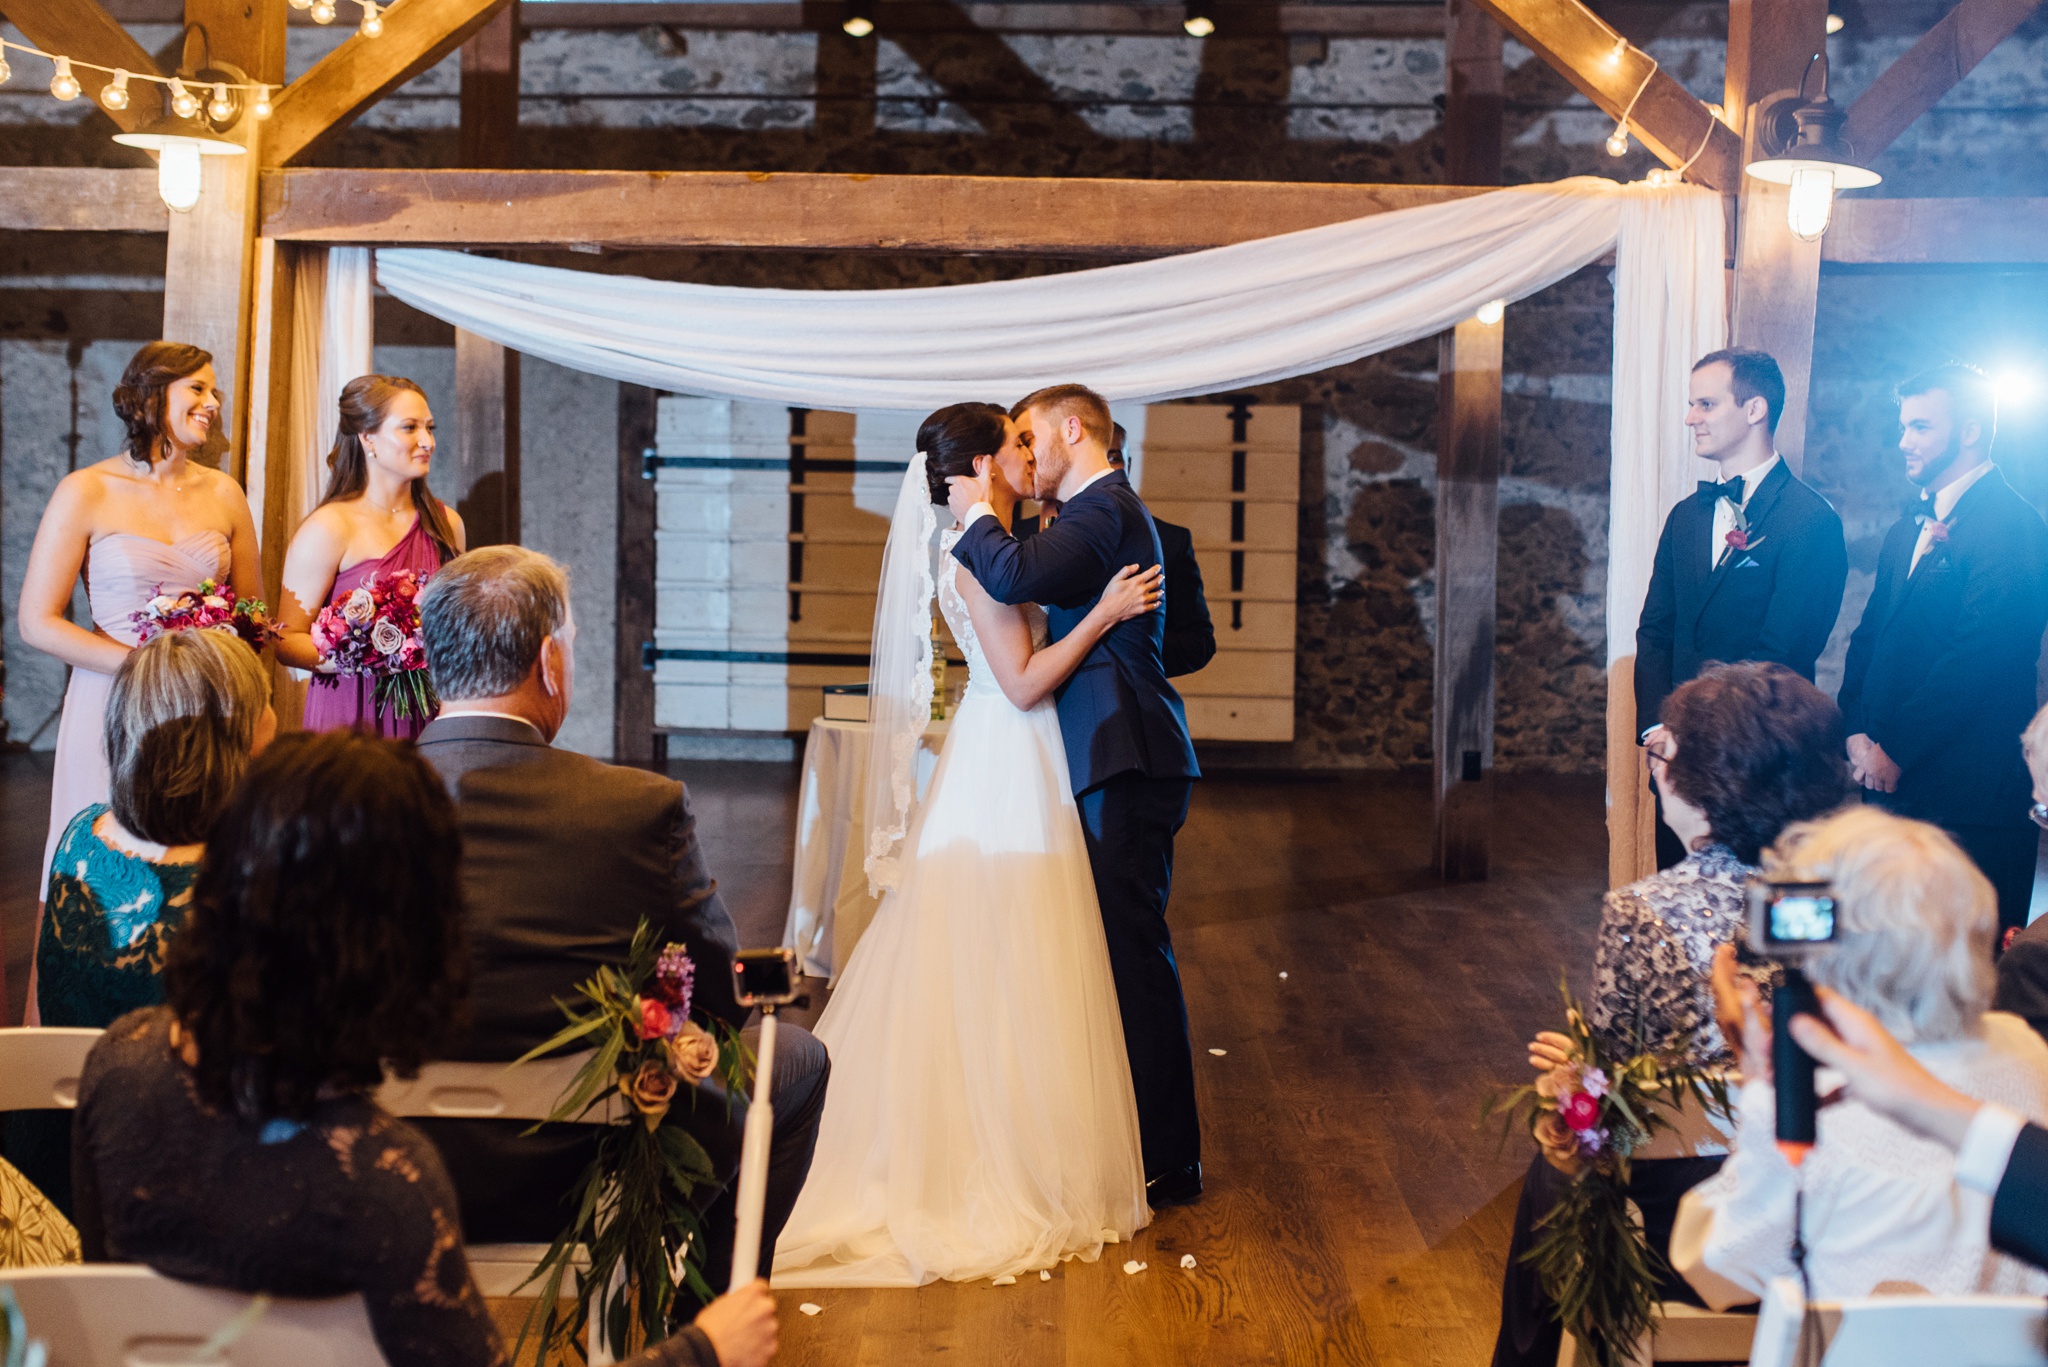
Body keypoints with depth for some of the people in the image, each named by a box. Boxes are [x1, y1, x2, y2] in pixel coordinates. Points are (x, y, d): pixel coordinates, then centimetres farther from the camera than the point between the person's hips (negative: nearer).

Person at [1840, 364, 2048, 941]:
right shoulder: (1911, 525, 18)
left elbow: (1978, 658, -17)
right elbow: (1870, 633, 17)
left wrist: (1897, 750, -13)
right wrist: (1858, 732, 1)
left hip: (1969, 787, -8)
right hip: (1892, 777, 8)